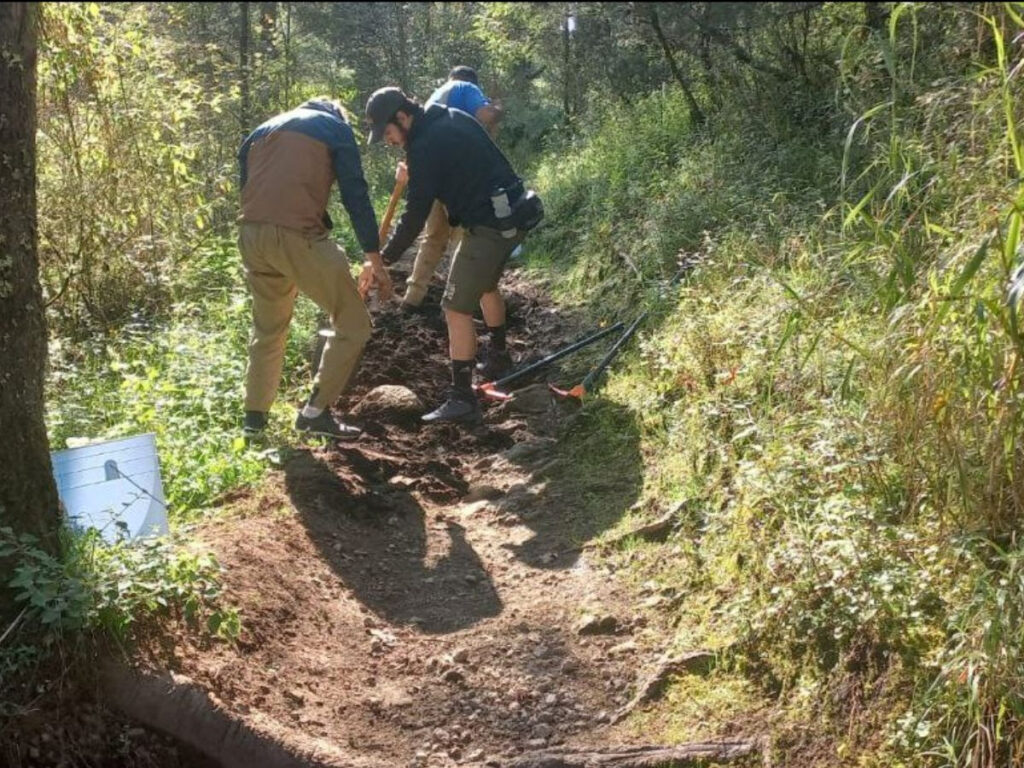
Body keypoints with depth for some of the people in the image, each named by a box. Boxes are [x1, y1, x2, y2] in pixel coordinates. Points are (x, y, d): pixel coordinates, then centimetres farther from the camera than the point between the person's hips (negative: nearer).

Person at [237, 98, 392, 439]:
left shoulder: (262, 130, 29)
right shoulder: (335, 127, 12)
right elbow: (355, 194, 3)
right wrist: (373, 257, 3)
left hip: (251, 234, 6)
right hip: (299, 236, -6)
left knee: (268, 329, 25)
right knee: (353, 324, 7)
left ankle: (254, 418, 27)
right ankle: (315, 412, 5)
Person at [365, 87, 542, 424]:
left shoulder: (425, 147, -16)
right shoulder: (452, 118, 10)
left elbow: (416, 214, -15)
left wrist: (384, 258, -8)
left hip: (488, 226, -10)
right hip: (514, 213, 10)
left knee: (457, 308, -7)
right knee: (486, 285, 29)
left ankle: (462, 399, -5)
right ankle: (498, 358, 47)